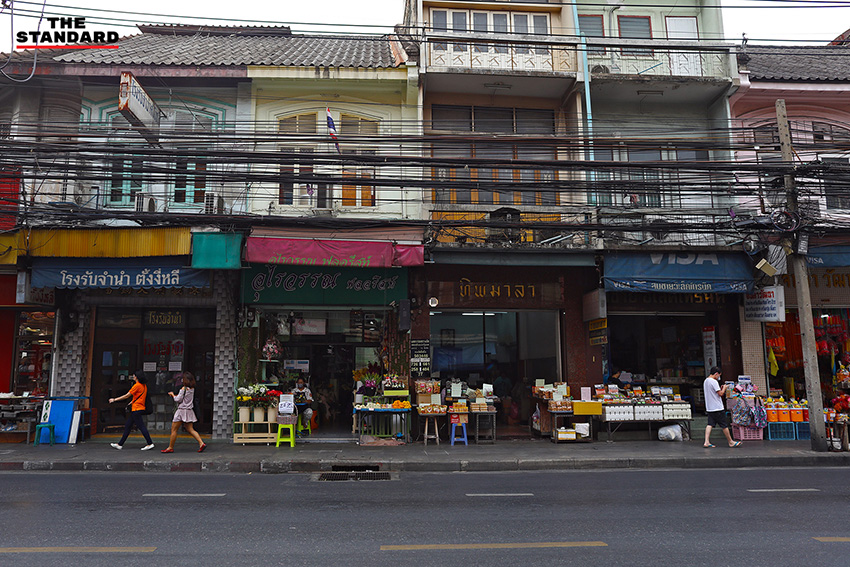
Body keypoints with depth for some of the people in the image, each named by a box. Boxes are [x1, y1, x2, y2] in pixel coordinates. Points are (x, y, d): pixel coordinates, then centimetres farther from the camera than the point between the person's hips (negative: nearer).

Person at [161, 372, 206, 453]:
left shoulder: (184, 389, -14)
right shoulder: (192, 389, 8)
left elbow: (178, 399, -11)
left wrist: (172, 394, 5)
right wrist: (175, 395, 18)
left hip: (182, 410, -7)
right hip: (189, 411, 7)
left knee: (174, 430, 5)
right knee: (191, 430, 7)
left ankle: (170, 447, 12)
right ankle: (201, 443, -7)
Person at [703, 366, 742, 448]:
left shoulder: (705, 381, 13)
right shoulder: (714, 381, -15)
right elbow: (720, 394, -16)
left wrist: (720, 388, 17)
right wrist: (724, 388, 1)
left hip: (709, 407, 8)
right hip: (717, 408, -8)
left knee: (710, 424, 3)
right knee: (724, 425, 3)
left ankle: (706, 442, -6)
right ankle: (730, 442, 14)